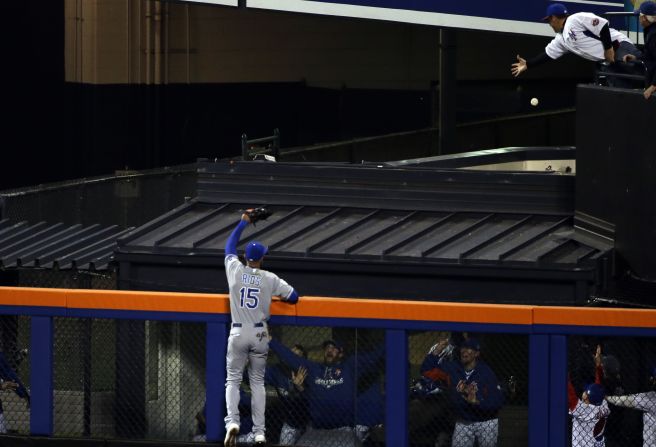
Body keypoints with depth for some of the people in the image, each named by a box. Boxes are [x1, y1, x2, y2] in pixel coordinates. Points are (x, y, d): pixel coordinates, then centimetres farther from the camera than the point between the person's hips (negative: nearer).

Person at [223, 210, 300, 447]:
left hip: (238, 334, -1)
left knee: (233, 379, 4)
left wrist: (243, 222, 25)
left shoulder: (235, 269, -4)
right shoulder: (270, 279, -4)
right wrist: (277, 296, 23)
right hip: (260, 334, 1)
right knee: (257, 382, 9)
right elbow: (293, 296, 2)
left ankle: (232, 421, -20)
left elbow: (229, 246, 14)